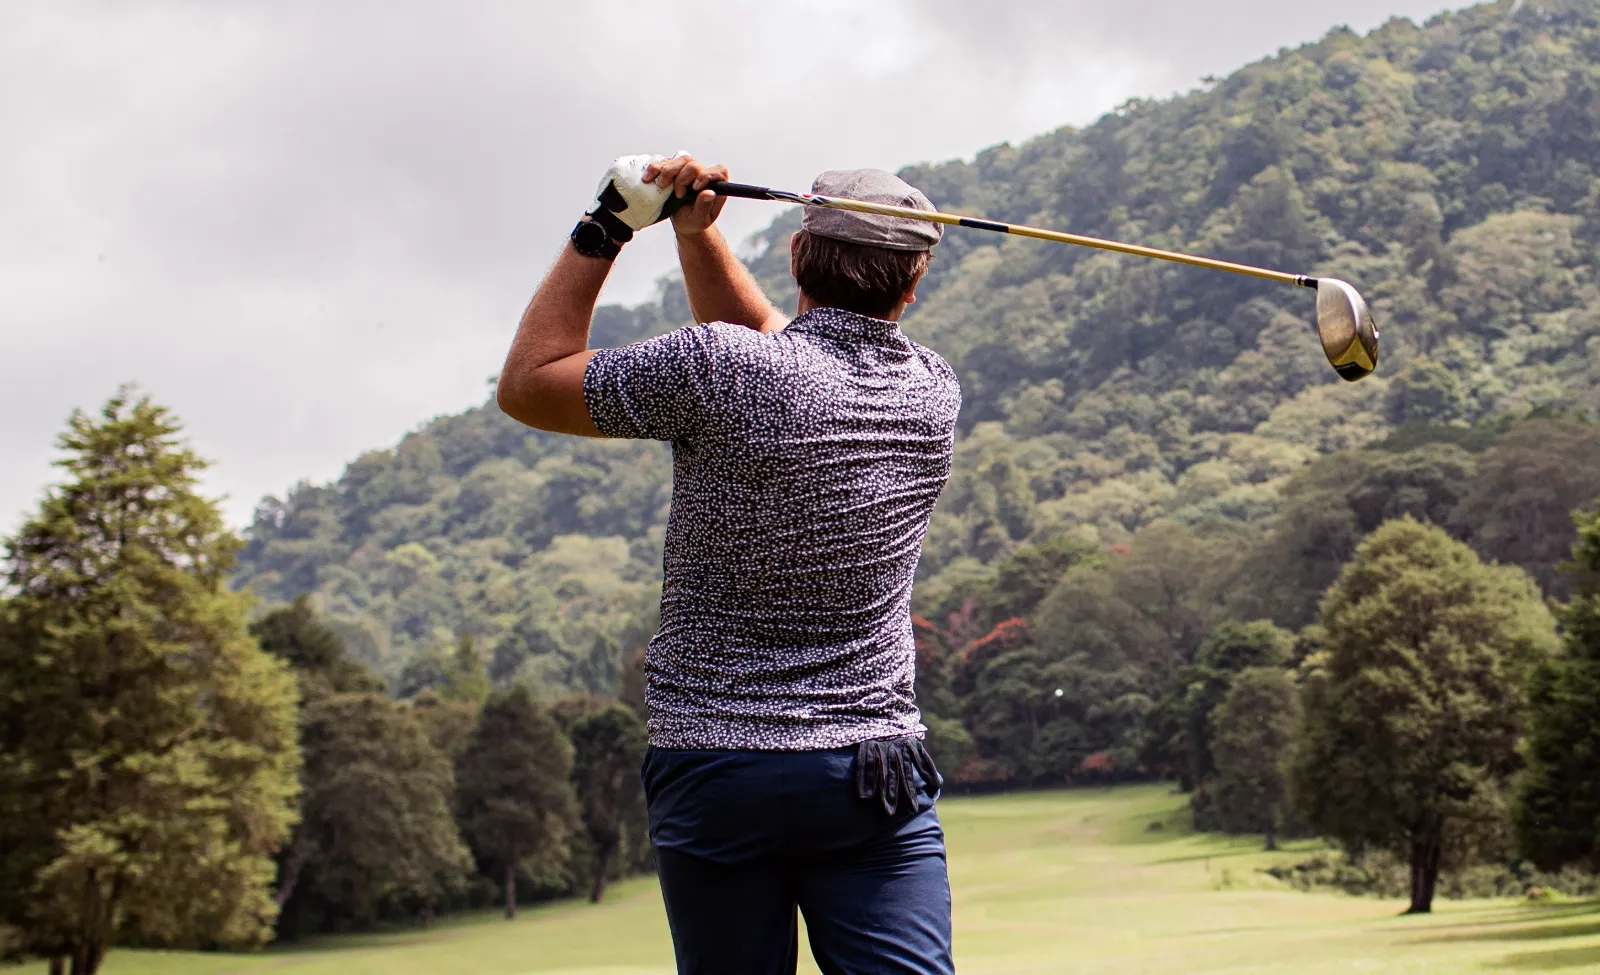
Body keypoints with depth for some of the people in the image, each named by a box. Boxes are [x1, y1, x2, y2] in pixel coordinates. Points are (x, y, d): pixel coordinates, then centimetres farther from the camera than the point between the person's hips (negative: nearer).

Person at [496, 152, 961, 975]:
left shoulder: (715, 369, -12)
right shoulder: (933, 393, 4)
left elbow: (528, 383, 2)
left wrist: (606, 226, 6)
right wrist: (696, 230, 12)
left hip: (715, 774, -2)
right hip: (875, 774, 3)